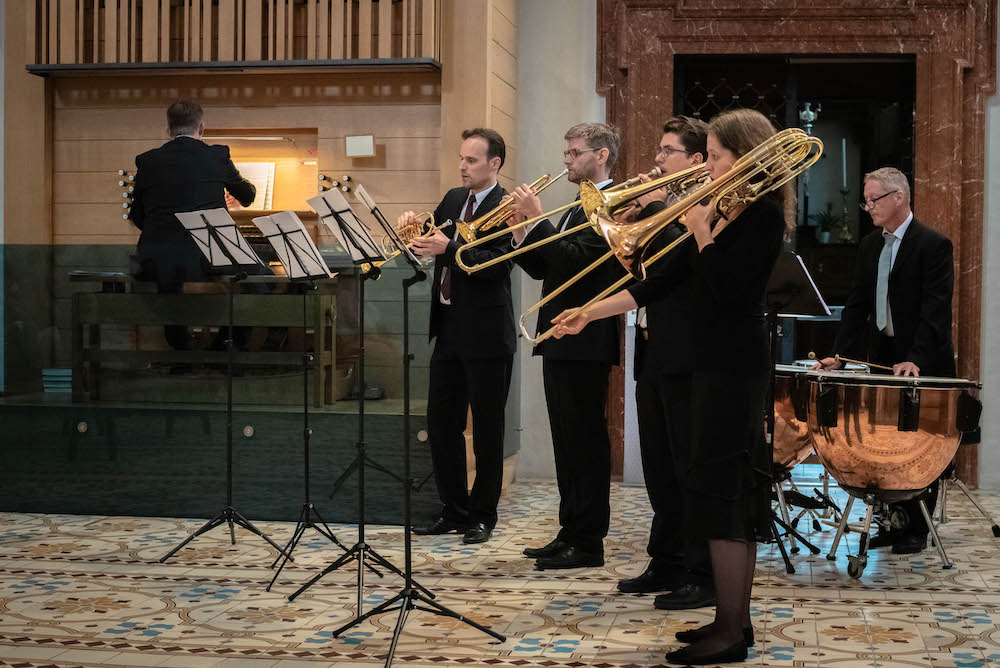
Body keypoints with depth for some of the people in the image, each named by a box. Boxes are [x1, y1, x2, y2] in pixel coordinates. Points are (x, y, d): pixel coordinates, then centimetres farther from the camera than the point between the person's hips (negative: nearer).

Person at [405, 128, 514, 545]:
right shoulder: (453, 199, 14)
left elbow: (497, 264, -21)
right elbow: (427, 244, 17)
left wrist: (448, 248, -32)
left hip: (485, 332, -7)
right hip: (449, 328, 7)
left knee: (487, 428, 2)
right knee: (440, 421, 10)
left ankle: (482, 515, 12)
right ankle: (454, 510, 21)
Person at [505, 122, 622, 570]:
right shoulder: (581, 206, 20)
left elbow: (575, 259, -23)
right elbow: (542, 269, 17)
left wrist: (536, 220, -18)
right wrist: (520, 229, 3)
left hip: (584, 343, -10)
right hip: (561, 343, 10)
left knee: (586, 441, -5)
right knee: (568, 443, 13)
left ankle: (588, 543, 1)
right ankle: (570, 533, 21)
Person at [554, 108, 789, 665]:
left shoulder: (763, 215, -12)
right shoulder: (724, 213, 14)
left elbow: (726, 289, -23)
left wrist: (701, 231, -15)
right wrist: (590, 313, 11)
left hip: (735, 367, -9)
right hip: (717, 363, 9)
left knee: (720, 491, -7)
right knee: (735, 492, 12)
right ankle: (736, 620, 20)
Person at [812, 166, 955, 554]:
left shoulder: (933, 245, -12)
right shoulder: (870, 245, 10)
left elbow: (936, 311, -19)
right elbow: (856, 305, 10)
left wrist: (915, 360, -29)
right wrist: (839, 355, -1)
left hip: (922, 366, -6)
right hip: (882, 358, 7)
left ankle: (917, 530, 11)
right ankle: (894, 524, 16)